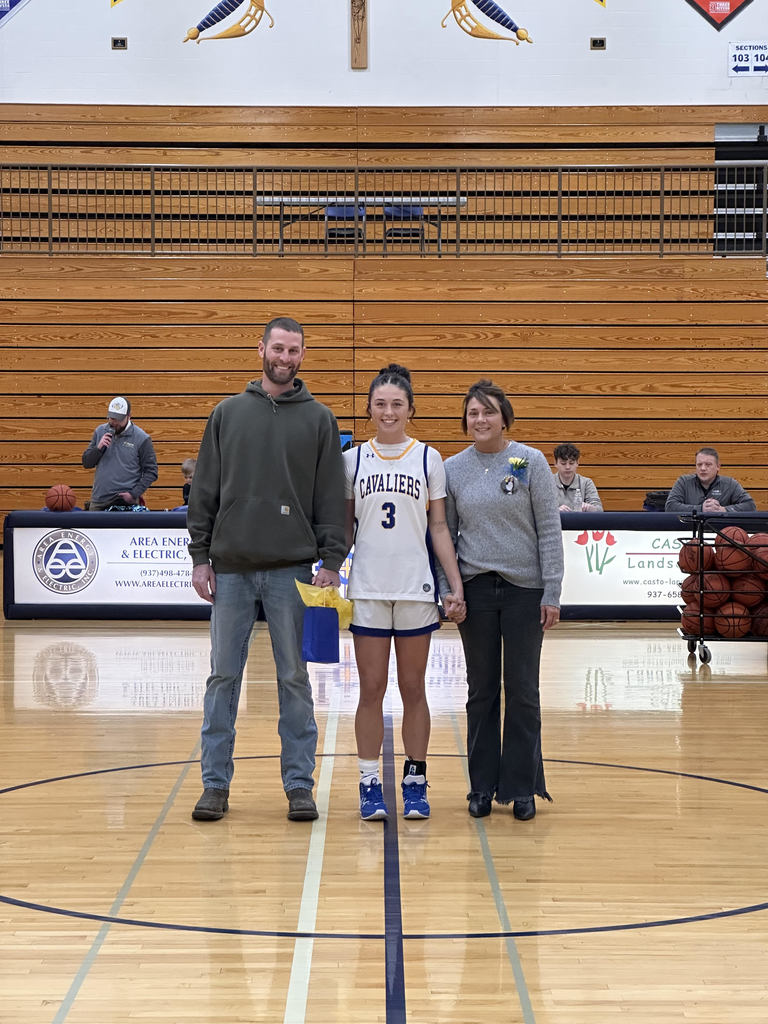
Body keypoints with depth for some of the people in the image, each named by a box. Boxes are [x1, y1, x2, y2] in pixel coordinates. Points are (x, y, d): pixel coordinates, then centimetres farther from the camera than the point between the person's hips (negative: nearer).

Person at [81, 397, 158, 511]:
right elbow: (86, 463, 11)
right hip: (98, 501, 4)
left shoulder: (142, 438, -4)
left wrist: (134, 494, -13)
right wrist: (99, 448, -8)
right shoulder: (100, 432, 10)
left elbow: (151, 472, -3)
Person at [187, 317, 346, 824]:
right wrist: (200, 557, 2)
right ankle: (215, 783, 14)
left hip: (292, 570, -1)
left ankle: (300, 784, 12)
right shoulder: (228, 413, 9)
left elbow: (332, 499, 3)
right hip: (231, 568, 1)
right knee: (223, 677, 5)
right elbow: (205, 492, 8)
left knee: (294, 678, 4)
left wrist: (331, 562, -5)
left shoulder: (318, 418, 6)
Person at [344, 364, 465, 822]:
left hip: (417, 587, 0)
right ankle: (370, 784, 10)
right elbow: (343, 528, 10)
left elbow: (439, 528, 5)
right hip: (368, 589, 0)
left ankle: (415, 782, 14)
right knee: (371, 689, 2)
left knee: (413, 689, 6)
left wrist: (456, 586, -1)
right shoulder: (353, 459, 5)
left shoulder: (428, 458, 4)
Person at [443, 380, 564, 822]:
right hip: (476, 589, 2)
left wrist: (552, 593, -7)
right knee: (482, 691, 8)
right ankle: (483, 786, 16)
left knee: (523, 690, 3)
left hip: (524, 589, -2)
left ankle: (522, 786, 13)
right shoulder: (454, 469, 5)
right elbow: (446, 534, 9)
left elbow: (550, 530, -3)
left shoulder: (530, 461, -2)